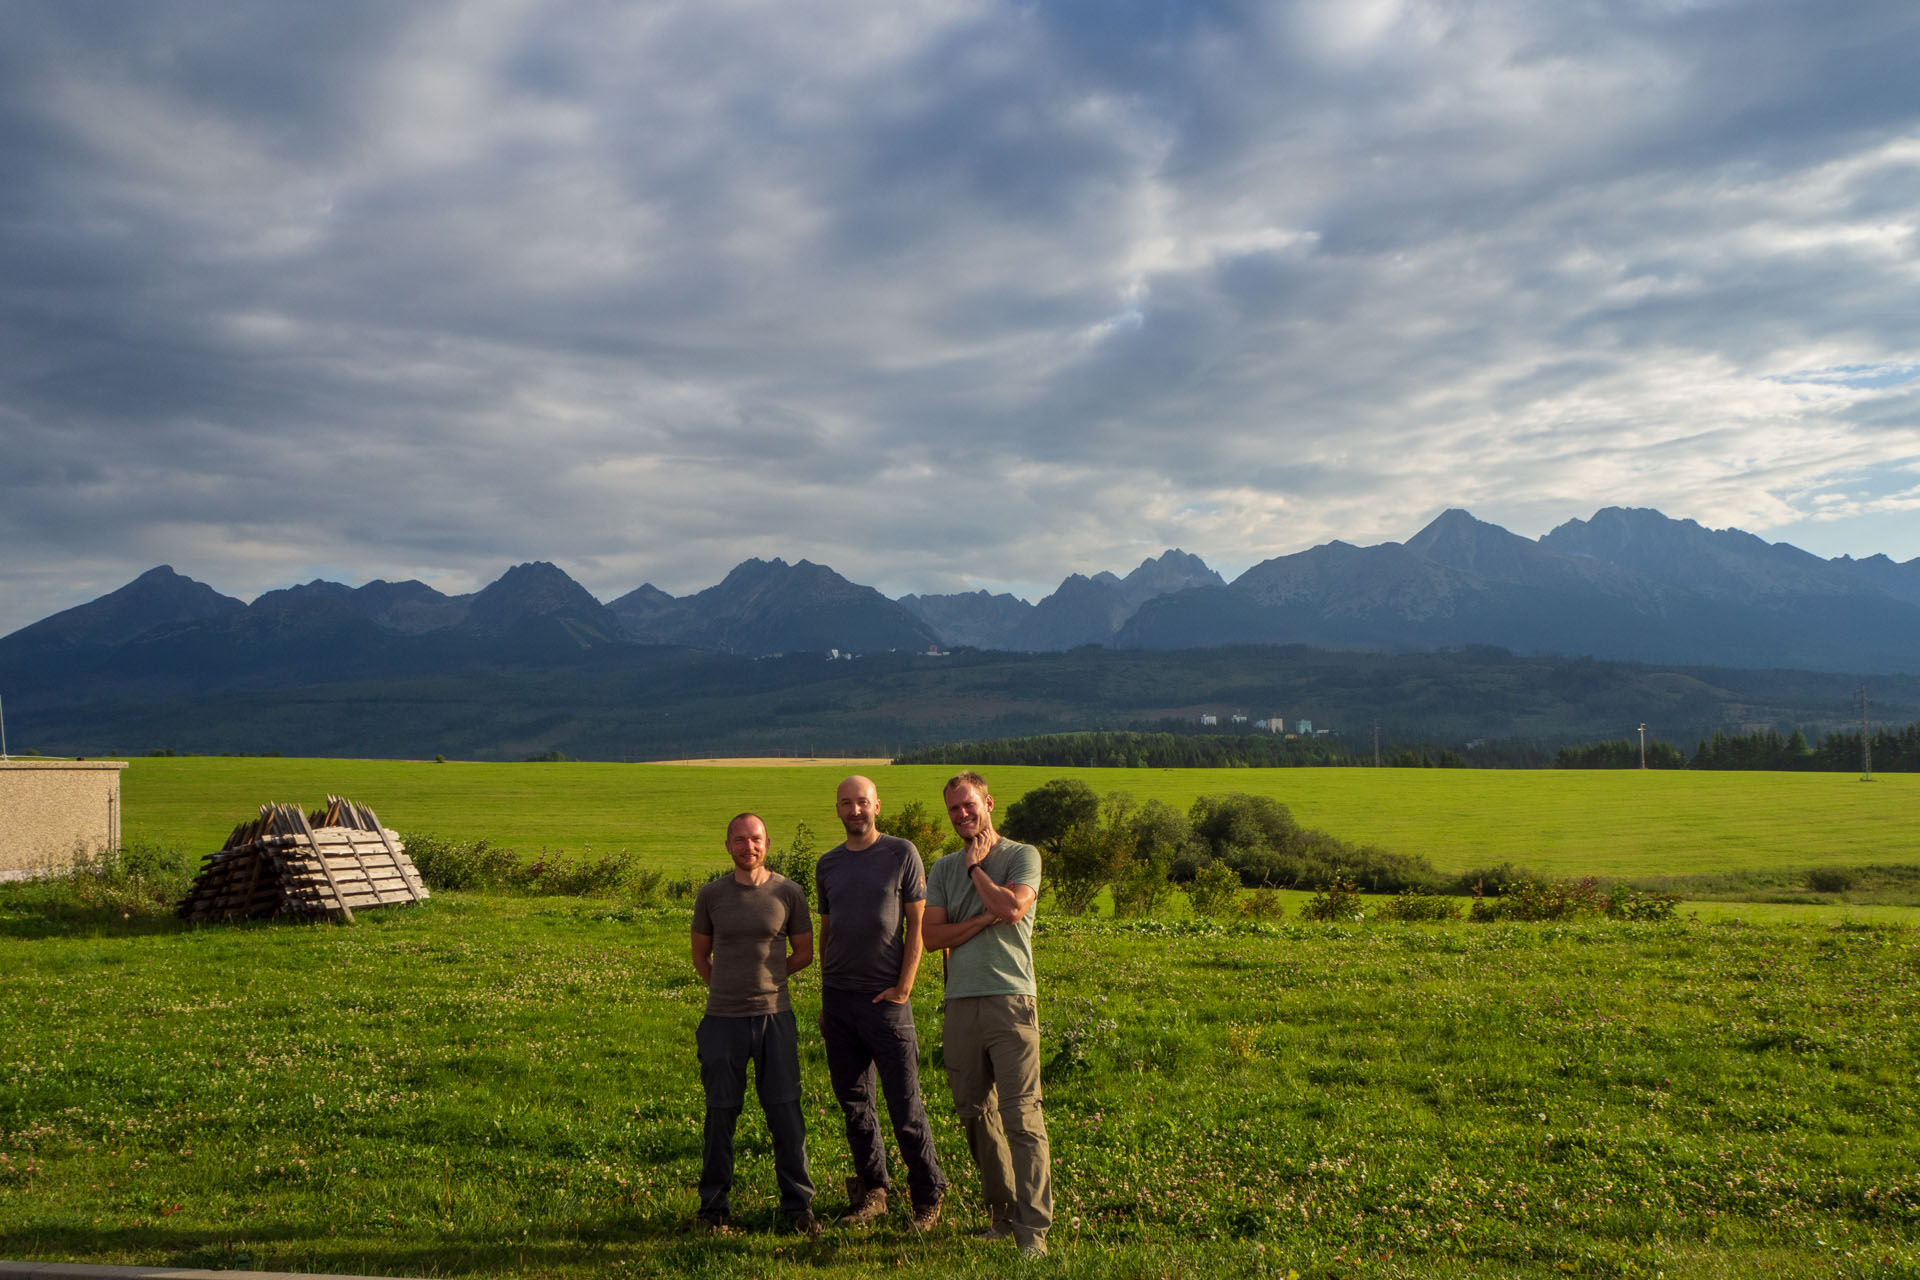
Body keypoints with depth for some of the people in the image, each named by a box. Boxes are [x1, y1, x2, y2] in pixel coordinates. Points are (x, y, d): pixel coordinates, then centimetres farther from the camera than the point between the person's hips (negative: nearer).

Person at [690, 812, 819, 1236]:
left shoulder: (788, 892, 2)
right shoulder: (712, 895, 3)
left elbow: (804, 953, 12)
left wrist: (766, 976, 10)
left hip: (774, 1015, 0)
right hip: (723, 1020, 0)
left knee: (786, 1113, 1)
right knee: (720, 1114, 6)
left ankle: (799, 1205, 12)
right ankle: (713, 1208, 18)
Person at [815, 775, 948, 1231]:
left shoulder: (902, 853, 0)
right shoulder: (828, 864, 12)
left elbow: (917, 924, -1)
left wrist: (904, 987, -9)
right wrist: (824, 1001, 14)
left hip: (886, 997, -4)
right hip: (838, 997, 5)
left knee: (905, 1104, -4)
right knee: (854, 1103, 9)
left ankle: (928, 1197, 8)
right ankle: (871, 1193, 19)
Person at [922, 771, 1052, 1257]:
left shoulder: (1022, 856, 3)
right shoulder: (943, 868, 14)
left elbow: (1012, 909, -15)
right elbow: (932, 936, 4)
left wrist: (976, 867, -1)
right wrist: (985, 919, -8)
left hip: (1011, 1000, -5)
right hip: (961, 1002, 5)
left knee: (1021, 1115, -9)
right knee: (975, 1113, 9)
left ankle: (1033, 1227, -6)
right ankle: (1002, 1213, 20)